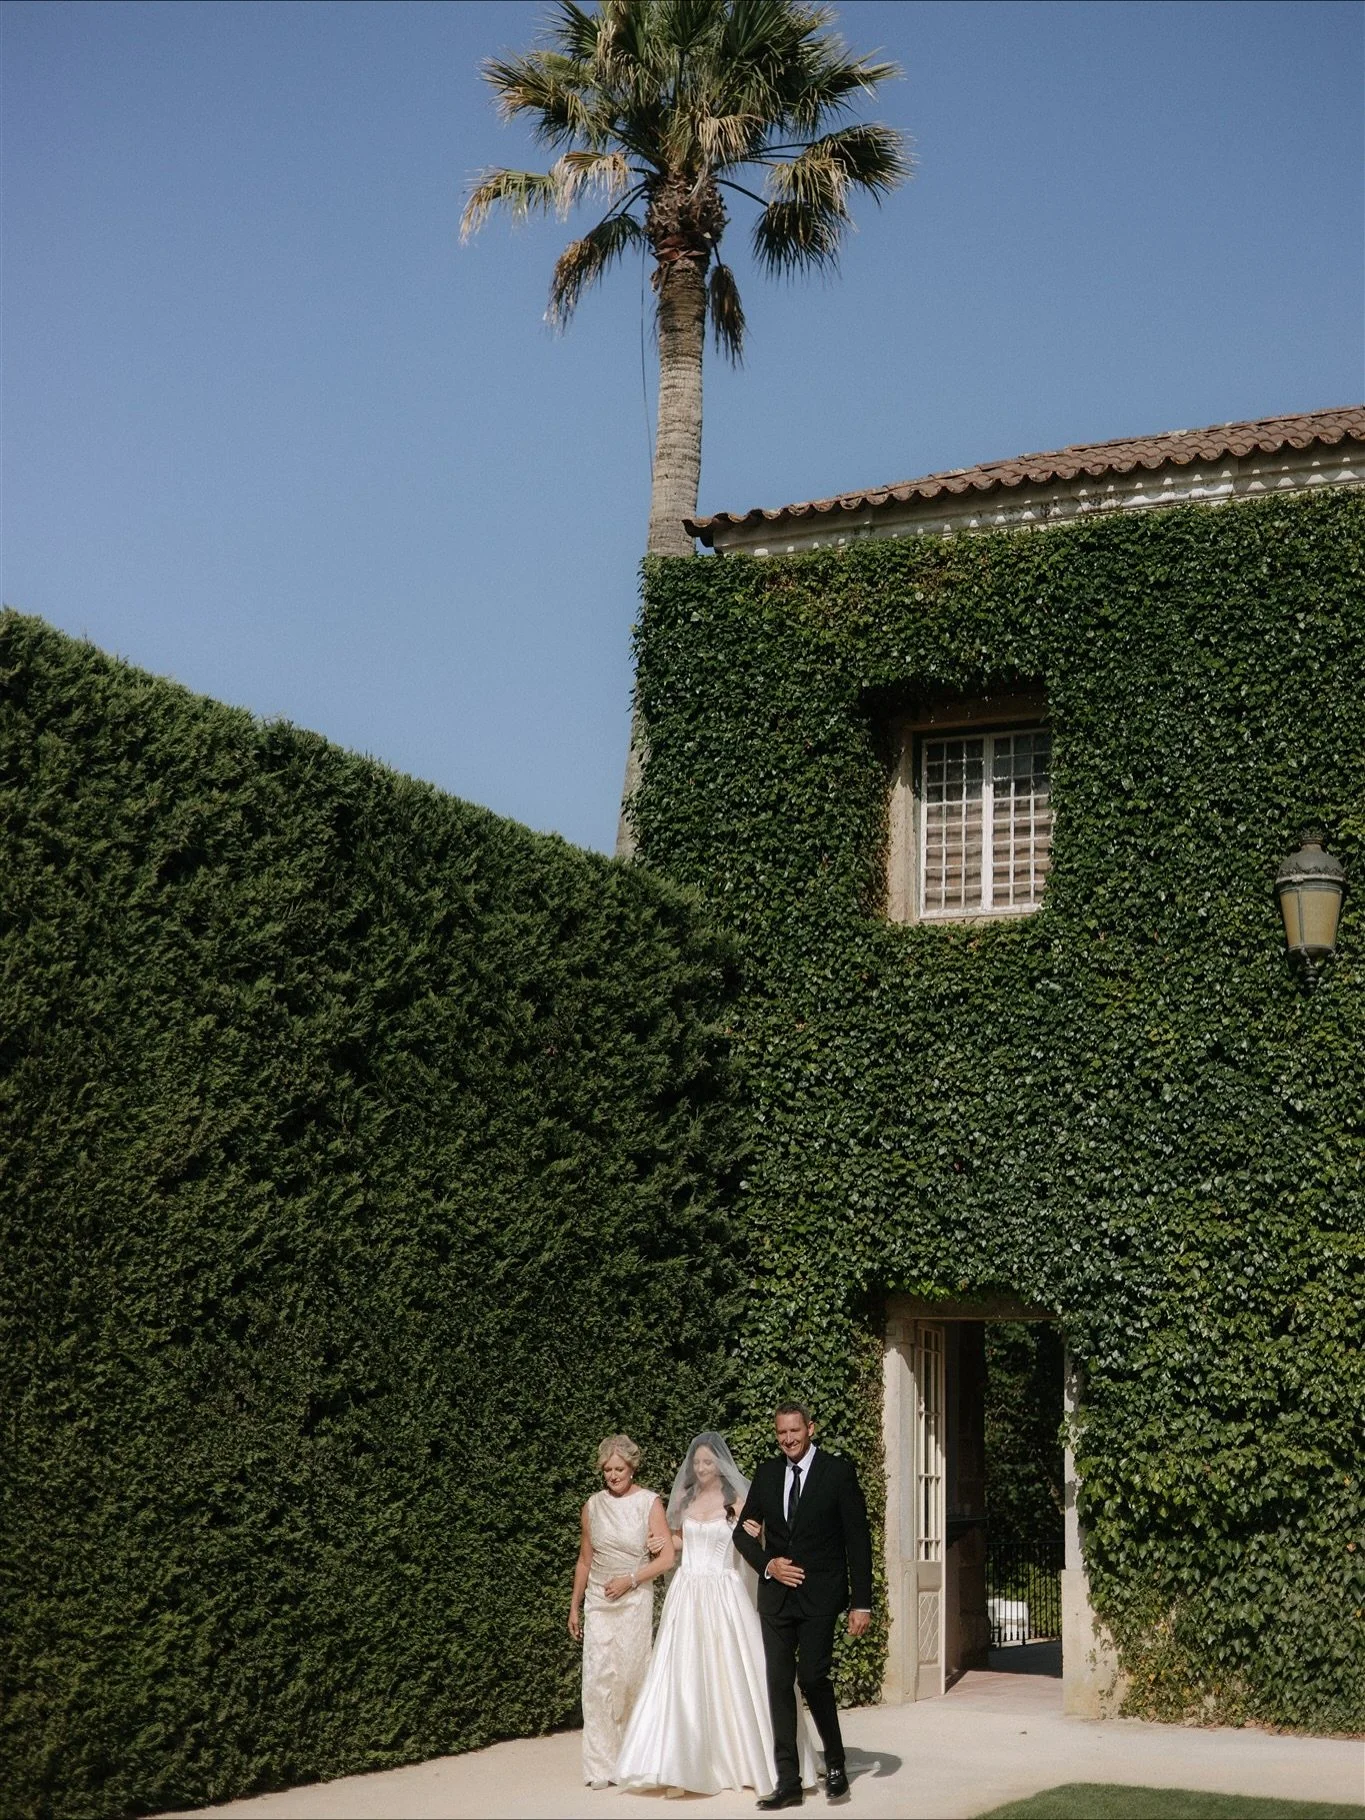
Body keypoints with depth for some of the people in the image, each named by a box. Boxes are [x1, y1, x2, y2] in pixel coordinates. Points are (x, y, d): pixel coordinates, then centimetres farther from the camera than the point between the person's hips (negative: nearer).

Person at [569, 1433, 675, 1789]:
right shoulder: (593, 1505, 5)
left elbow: (667, 1558, -7)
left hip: (635, 1600, -2)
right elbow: (585, 1560, 13)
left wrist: (629, 1580, -13)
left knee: (632, 1677, 1)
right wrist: (574, 1607, 14)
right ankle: (601, 1766, -3)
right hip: (598, 1602, 2)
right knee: (599, 1678, -5)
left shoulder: (649, 1502, -5)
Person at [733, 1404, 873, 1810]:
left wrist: (862, 1603, -9)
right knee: (779, 1684, 3)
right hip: (776, 1594, 4)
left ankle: (835, 1762, 10)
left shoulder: (838, 1471, -3)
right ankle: (788, 1783, 8)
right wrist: (767, 1564, -3)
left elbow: (858, 1540, -4)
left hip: (820, 1594, -4)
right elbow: (742, 1531, 16)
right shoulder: (766, 1474, 9)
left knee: (813, 1677, -13)